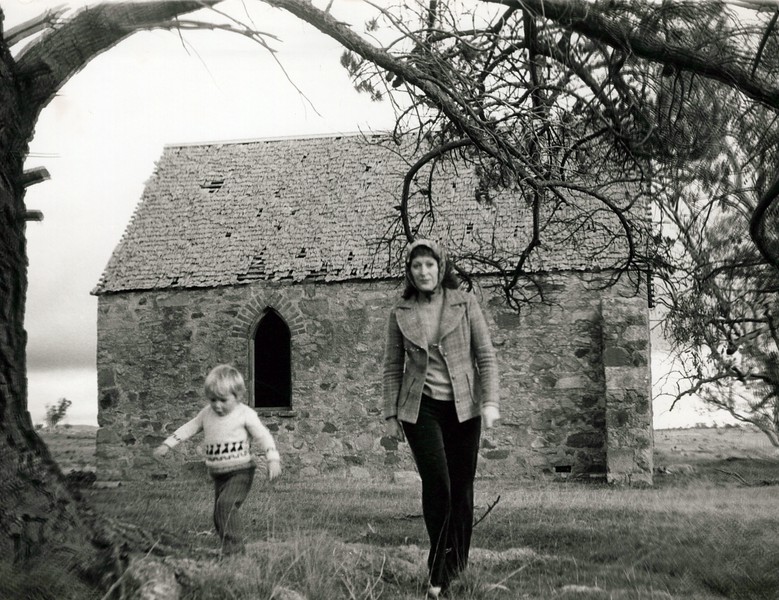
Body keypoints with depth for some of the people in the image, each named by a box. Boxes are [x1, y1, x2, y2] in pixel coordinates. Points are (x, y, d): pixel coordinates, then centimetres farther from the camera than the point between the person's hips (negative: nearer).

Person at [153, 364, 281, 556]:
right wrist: (167, 445, 11)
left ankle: (233, 549, -20)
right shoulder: (207, 414, 7)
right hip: (218, 474, 7)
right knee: (220, 517, 7)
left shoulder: (245, 414, -7)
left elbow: (263, 436, -9)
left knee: (225, 504, -25)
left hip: (240, 470, -7)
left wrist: (273, 460, -20)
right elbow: (188, 428, 16)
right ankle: (234, 548, 18)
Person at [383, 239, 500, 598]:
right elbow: (392, 368, 7)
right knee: (436, 484, -11)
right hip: (421, 408, -1)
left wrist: (490, 401, -8)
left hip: (463, 407, 1)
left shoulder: (465, 303, 1)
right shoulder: (400, 314, 3)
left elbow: (486, 355, 1)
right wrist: (390, 415, 4)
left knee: (461, 487, 5)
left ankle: (457, 567, 20)